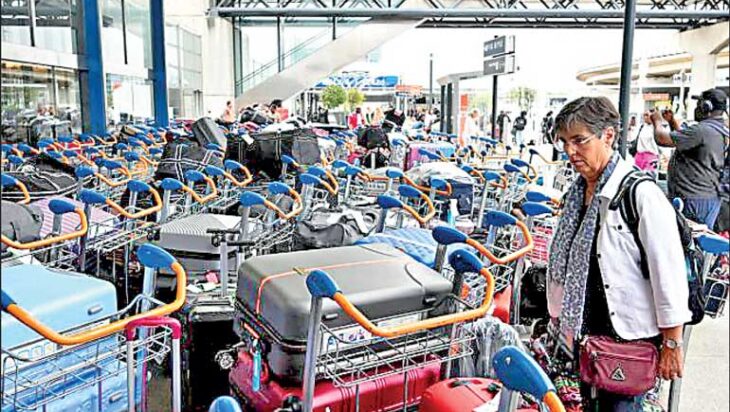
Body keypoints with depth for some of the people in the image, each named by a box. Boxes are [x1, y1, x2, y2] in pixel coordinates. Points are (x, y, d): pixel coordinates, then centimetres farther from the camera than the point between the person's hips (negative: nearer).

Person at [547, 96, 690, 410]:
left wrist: (672, 343, -13)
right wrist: (560, 315, 18)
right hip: (585, 332, 7)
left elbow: (669, 272, -17)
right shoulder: (577, 192, 5)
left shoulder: (640, 193, -18)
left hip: (631, 337, -7)